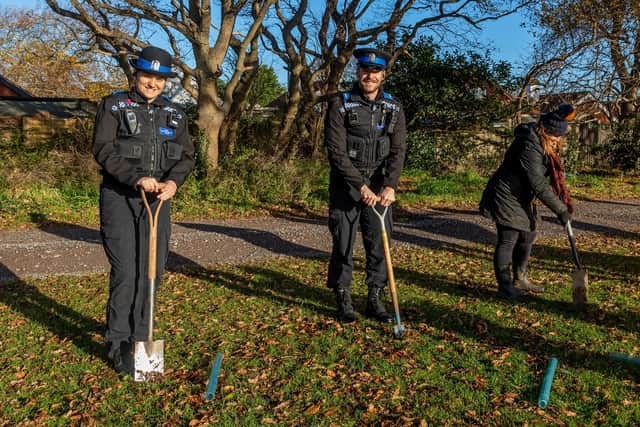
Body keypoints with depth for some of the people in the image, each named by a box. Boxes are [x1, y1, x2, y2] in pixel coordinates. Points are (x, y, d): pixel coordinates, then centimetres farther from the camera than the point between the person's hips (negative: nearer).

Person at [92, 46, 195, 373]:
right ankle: (118, 344, 7)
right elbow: (103, 150, -8)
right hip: (120, 198, -4)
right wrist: (137, 178, -21)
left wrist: (173, 181, -15)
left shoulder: (174, 114, 12)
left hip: (158, 200, 4)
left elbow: (186, 155, 5)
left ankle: (139, 338, 21)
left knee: (152, 271, 6)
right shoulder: (113, 106, 2)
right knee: (125, 271, -7)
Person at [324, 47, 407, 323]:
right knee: (343, 244, 1)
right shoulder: (340, 105, -7)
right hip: (346, 184, -3)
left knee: (379, 243, 5)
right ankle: (343, 301, 15)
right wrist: (361, 186, -19)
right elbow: (336, 152, -13)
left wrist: (390, 186, -17)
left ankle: (375, 300, 18)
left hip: (379, 186, 3)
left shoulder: (394, 109, 4)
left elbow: (398, 151, -2)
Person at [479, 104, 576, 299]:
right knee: (508, 241, -6)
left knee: (527, 237, 16)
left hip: (521, 199, 10)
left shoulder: (544, 144, 4)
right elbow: (539, 185, -27)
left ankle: (519, 280, 30)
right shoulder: (529, 148, -26)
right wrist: (560, 210, -23)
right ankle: (504, 287, 4)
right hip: (506, 198, -10)